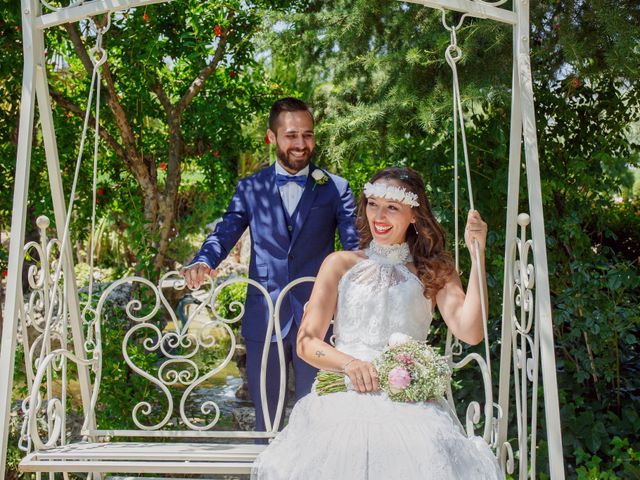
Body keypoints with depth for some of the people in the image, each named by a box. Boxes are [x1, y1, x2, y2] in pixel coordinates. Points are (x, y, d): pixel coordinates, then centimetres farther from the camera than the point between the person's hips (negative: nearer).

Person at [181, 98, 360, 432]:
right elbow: (225, 233, -2)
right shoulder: (250, 188, 7)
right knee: (265, 417, 14)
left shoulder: (335, 189, 3)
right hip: (264, 320, 1)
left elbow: (356, 246, -5)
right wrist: (202, 263, -24)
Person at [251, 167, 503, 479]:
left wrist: (477, 255, -7)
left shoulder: (434, 271, 14)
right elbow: (306, 342, 5)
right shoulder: (341, 264, 13)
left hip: (410, 403, 0)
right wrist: (349, 364, -15)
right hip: (346, 400, 0)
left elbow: (470, 332, -4)